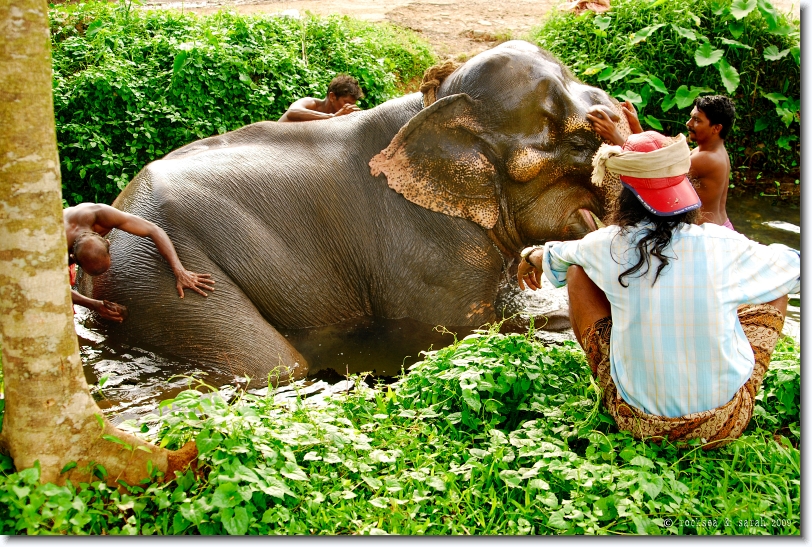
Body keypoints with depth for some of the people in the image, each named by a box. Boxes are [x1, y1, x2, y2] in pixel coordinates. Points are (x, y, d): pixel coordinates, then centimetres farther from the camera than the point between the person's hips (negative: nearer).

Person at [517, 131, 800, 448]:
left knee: (577, 272, 12)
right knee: (776, 285, 17)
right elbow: (795, 269, 5)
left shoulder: (609, 246, -11)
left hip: (638, 422, 1)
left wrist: (532, 257, 37)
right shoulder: (721, 247, -15)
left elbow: (557, 255, 13)